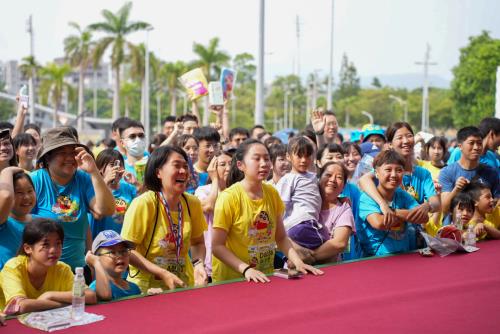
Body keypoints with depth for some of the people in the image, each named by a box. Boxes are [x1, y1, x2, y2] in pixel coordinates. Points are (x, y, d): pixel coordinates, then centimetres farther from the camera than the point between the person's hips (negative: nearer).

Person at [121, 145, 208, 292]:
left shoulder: (192, 203, 1)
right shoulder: (143, 203, -13)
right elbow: (127, 250, -10)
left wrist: (198, 264, -4)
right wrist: (163, 274, -17)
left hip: (184, 284, 4)